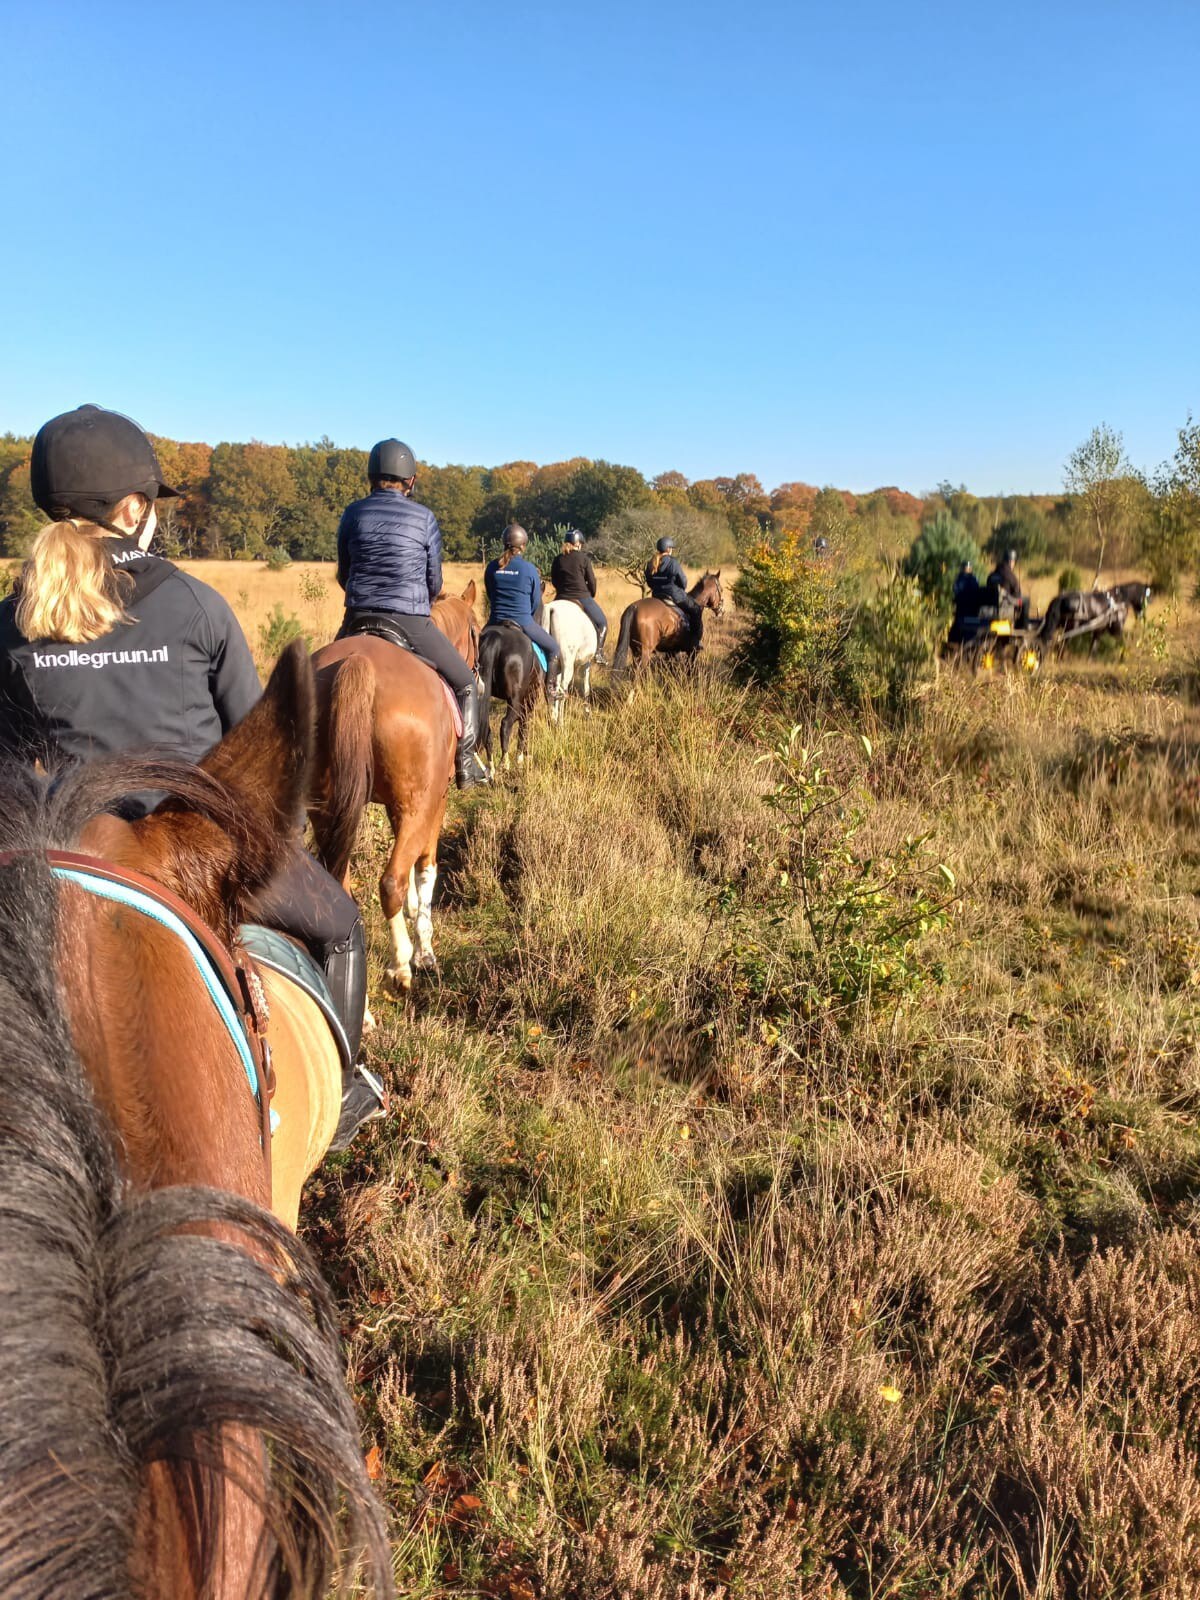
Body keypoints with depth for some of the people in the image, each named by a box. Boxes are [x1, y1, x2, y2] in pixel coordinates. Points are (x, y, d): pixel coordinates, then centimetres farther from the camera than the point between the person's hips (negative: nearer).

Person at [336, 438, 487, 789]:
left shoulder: (353, 513, 6)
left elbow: (343, 574, 15)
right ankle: (465, 763, 5)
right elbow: (434, 581, 6)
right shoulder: (424, 517, 0)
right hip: (412, 622, -3)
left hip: (359, 617, 3)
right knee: (465, 683, 13)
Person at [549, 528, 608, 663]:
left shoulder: (558, 559, 6)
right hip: (582, 596, -4)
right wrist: (592, 595, 14)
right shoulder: (584, 558, -5)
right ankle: (598, 652, 3)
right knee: (602, 622, 11)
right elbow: (591, 581, -3)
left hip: (562, 597, 4)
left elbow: (554, 580, 13)